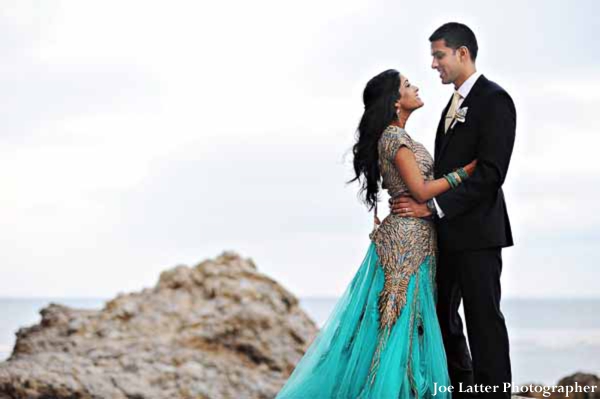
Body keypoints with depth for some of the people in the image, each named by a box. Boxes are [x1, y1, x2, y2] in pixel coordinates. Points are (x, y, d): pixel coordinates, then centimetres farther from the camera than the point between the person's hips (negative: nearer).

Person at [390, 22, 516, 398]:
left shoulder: (494, 100, -11)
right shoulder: (455, 103, 17)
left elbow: (490, 173, -19)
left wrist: (433, 207, -20)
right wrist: (419, 202, 5)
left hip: (476, 231, -9)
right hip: (448, 231, 9)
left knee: (483, 317, -5)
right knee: (441, 313, 13)